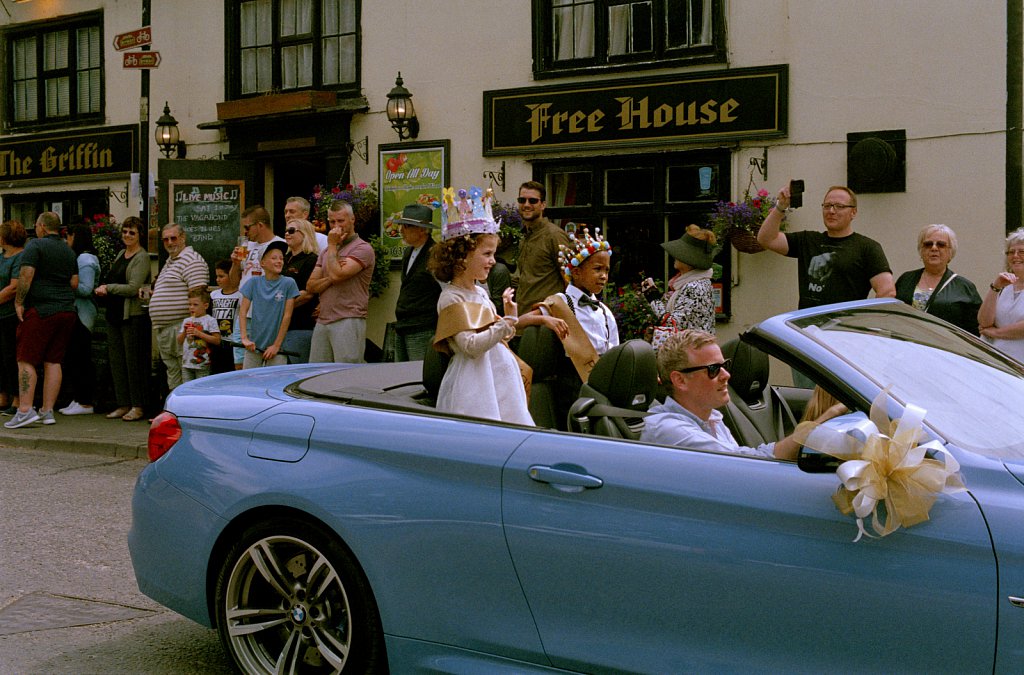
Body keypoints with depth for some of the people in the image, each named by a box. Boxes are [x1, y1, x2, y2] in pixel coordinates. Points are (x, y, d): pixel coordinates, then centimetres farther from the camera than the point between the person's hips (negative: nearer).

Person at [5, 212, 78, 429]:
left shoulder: (35, 246, -5)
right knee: (53, 362, 8)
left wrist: (19, 302, -9)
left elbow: (25, 275, -14)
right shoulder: (69, 251, 16)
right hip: (67, 310, 7)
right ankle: (47, 411, 8)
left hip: (40, 311, -7)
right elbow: (75, 282, 13)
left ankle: (25, 409, -13)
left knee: (26, 360, -5)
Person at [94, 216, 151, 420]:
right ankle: (123, 404, 15)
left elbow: (133, 288, -17)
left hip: (133, 315, -8)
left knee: (133, 361, -4)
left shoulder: (141, 258, -9)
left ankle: (138, 407, 2)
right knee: (116, 360, 8)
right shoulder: (121, 254, 15)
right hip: (114, 314, 8)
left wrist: (108, 288, -9)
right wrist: (104, 290, 2)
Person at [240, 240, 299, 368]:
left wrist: (277, 345, -7)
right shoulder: (254, 282, 4)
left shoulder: (288, 283, -3)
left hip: (276, 348, -2)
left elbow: (287, 316, -5)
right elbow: (243, 312, 3)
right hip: (254, 345, 2)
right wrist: (244, 338, -10)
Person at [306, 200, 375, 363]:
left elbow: (337, 275, -18)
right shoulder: (326, 252, 21)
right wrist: (331, 278, -7)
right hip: (322, 323, 8)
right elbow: (310, 286, 12)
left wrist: (332, 246, -5)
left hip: (348, 322, -7)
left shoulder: (362, 249, -4)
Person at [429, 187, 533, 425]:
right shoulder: (451, 298, -11)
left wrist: (510, 316, 8)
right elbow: (471, 345, -21)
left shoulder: (480, 292, 15)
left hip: (499, 378, 9)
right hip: (474, 384, -9)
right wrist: (506, 324, -22)